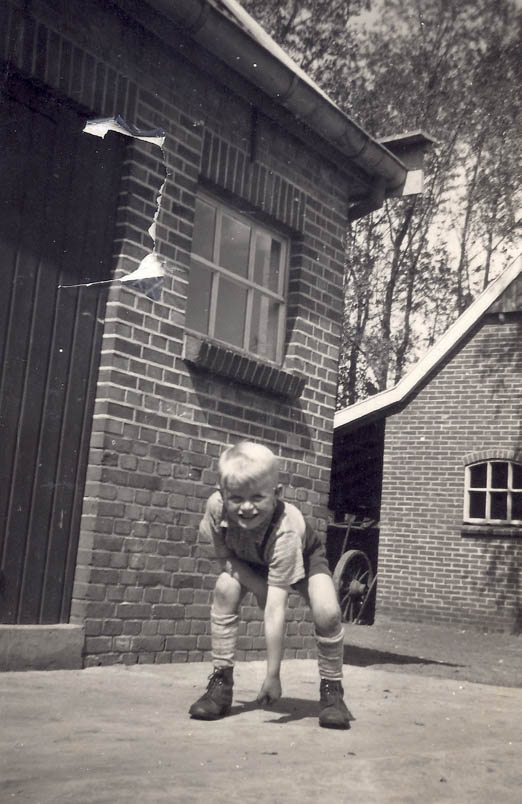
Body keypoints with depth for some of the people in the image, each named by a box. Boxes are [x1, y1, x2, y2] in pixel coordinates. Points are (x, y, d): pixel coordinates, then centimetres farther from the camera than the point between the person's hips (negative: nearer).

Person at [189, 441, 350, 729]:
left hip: (304, 557, -3)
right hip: (248, 561, 3)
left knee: (327, 613, -26)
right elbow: (223, 556, -16)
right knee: (225, 590, -25)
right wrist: (258, 586, -31)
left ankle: (332, 691, -1)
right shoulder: (216, 506, -35)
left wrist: (273, 675, -40)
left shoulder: (284, 532, -44)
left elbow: (275, 610, -44)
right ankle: (221, 682, -9)